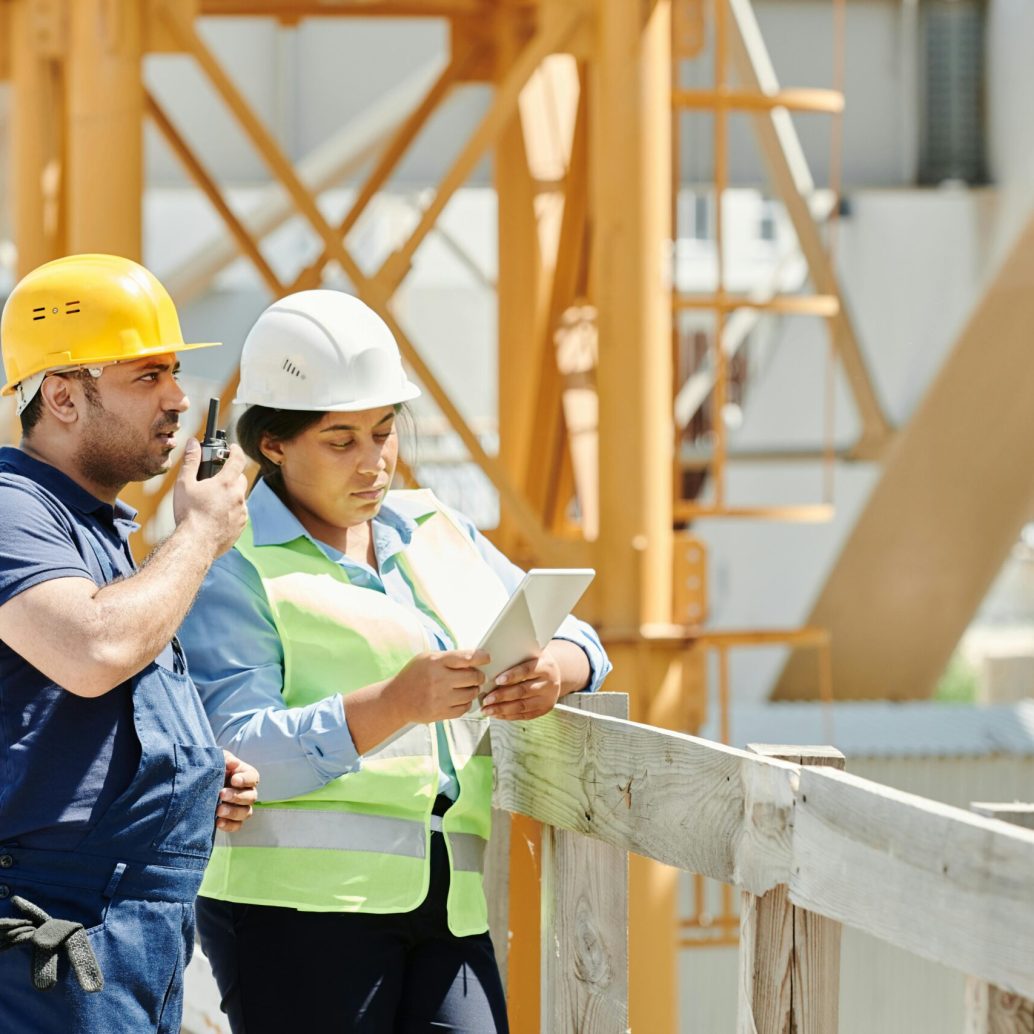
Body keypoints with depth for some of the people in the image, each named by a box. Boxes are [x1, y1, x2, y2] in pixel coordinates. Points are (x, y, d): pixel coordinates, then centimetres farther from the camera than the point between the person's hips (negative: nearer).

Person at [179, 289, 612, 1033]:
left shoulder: (436, 531, 19)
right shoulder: (233, 568, -1)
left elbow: (575, 641, 18)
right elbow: (237, 753, -13)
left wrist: (553, 672, -7)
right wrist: (395, 703, -25)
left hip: (448, 906, 5)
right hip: (301, 906, -5)